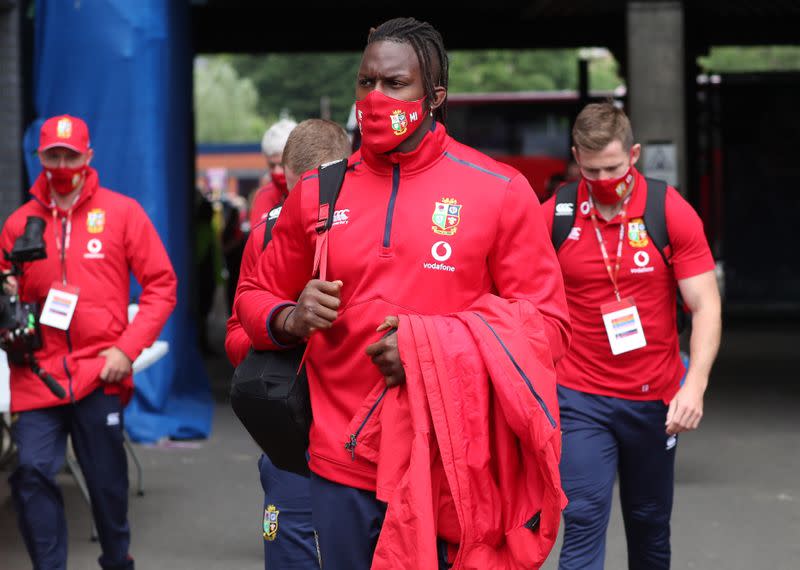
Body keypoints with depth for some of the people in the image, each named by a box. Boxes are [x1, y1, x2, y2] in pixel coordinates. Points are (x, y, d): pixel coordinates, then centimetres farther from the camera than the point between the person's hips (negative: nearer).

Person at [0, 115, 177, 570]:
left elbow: (161, 285, 1)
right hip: (37, 374, 2)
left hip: (99, 374, -2)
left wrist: (128, 348, -8)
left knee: (108, 481, 7)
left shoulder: (121, 212, 2)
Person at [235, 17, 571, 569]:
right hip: (342, 468, 3)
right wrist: (291, 319, -6)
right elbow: (256, 297, 18)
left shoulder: (501, 192, -2)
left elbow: (546, 326, -3)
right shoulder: (316, 192, 7)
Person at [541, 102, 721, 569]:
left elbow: (706, 306, -7)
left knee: (650, 524, 14)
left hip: (655, 399, 1)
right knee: (584, 520, -10)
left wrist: (694, 386, -18)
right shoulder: (554, 216, -4)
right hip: (581, 398, -1)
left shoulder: (672, 213, -6)